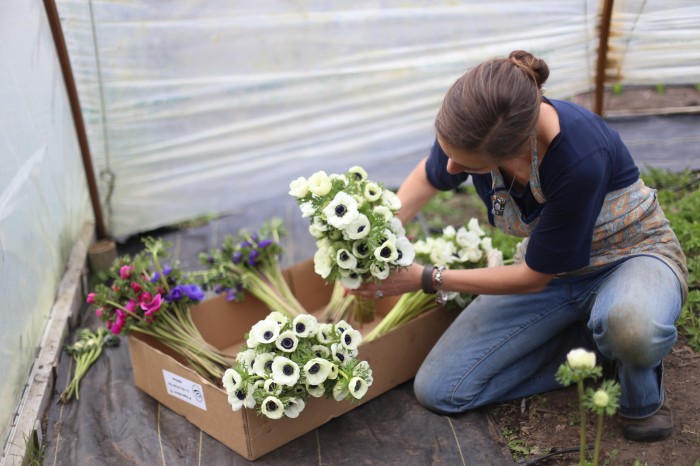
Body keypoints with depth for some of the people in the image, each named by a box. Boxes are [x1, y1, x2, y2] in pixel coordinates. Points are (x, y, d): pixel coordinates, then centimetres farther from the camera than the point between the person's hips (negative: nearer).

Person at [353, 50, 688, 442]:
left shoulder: (582, 156, -38)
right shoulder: (471, 129, -22)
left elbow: (534, 278, -23)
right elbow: (428, 178, 4)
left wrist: (426, 280, -20)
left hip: (631, 256, -4)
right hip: (550, 266, 5)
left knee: (629, 324, -44)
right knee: (436, 389, -8)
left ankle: (642, 393, -5)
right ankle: (596, 339, 3)